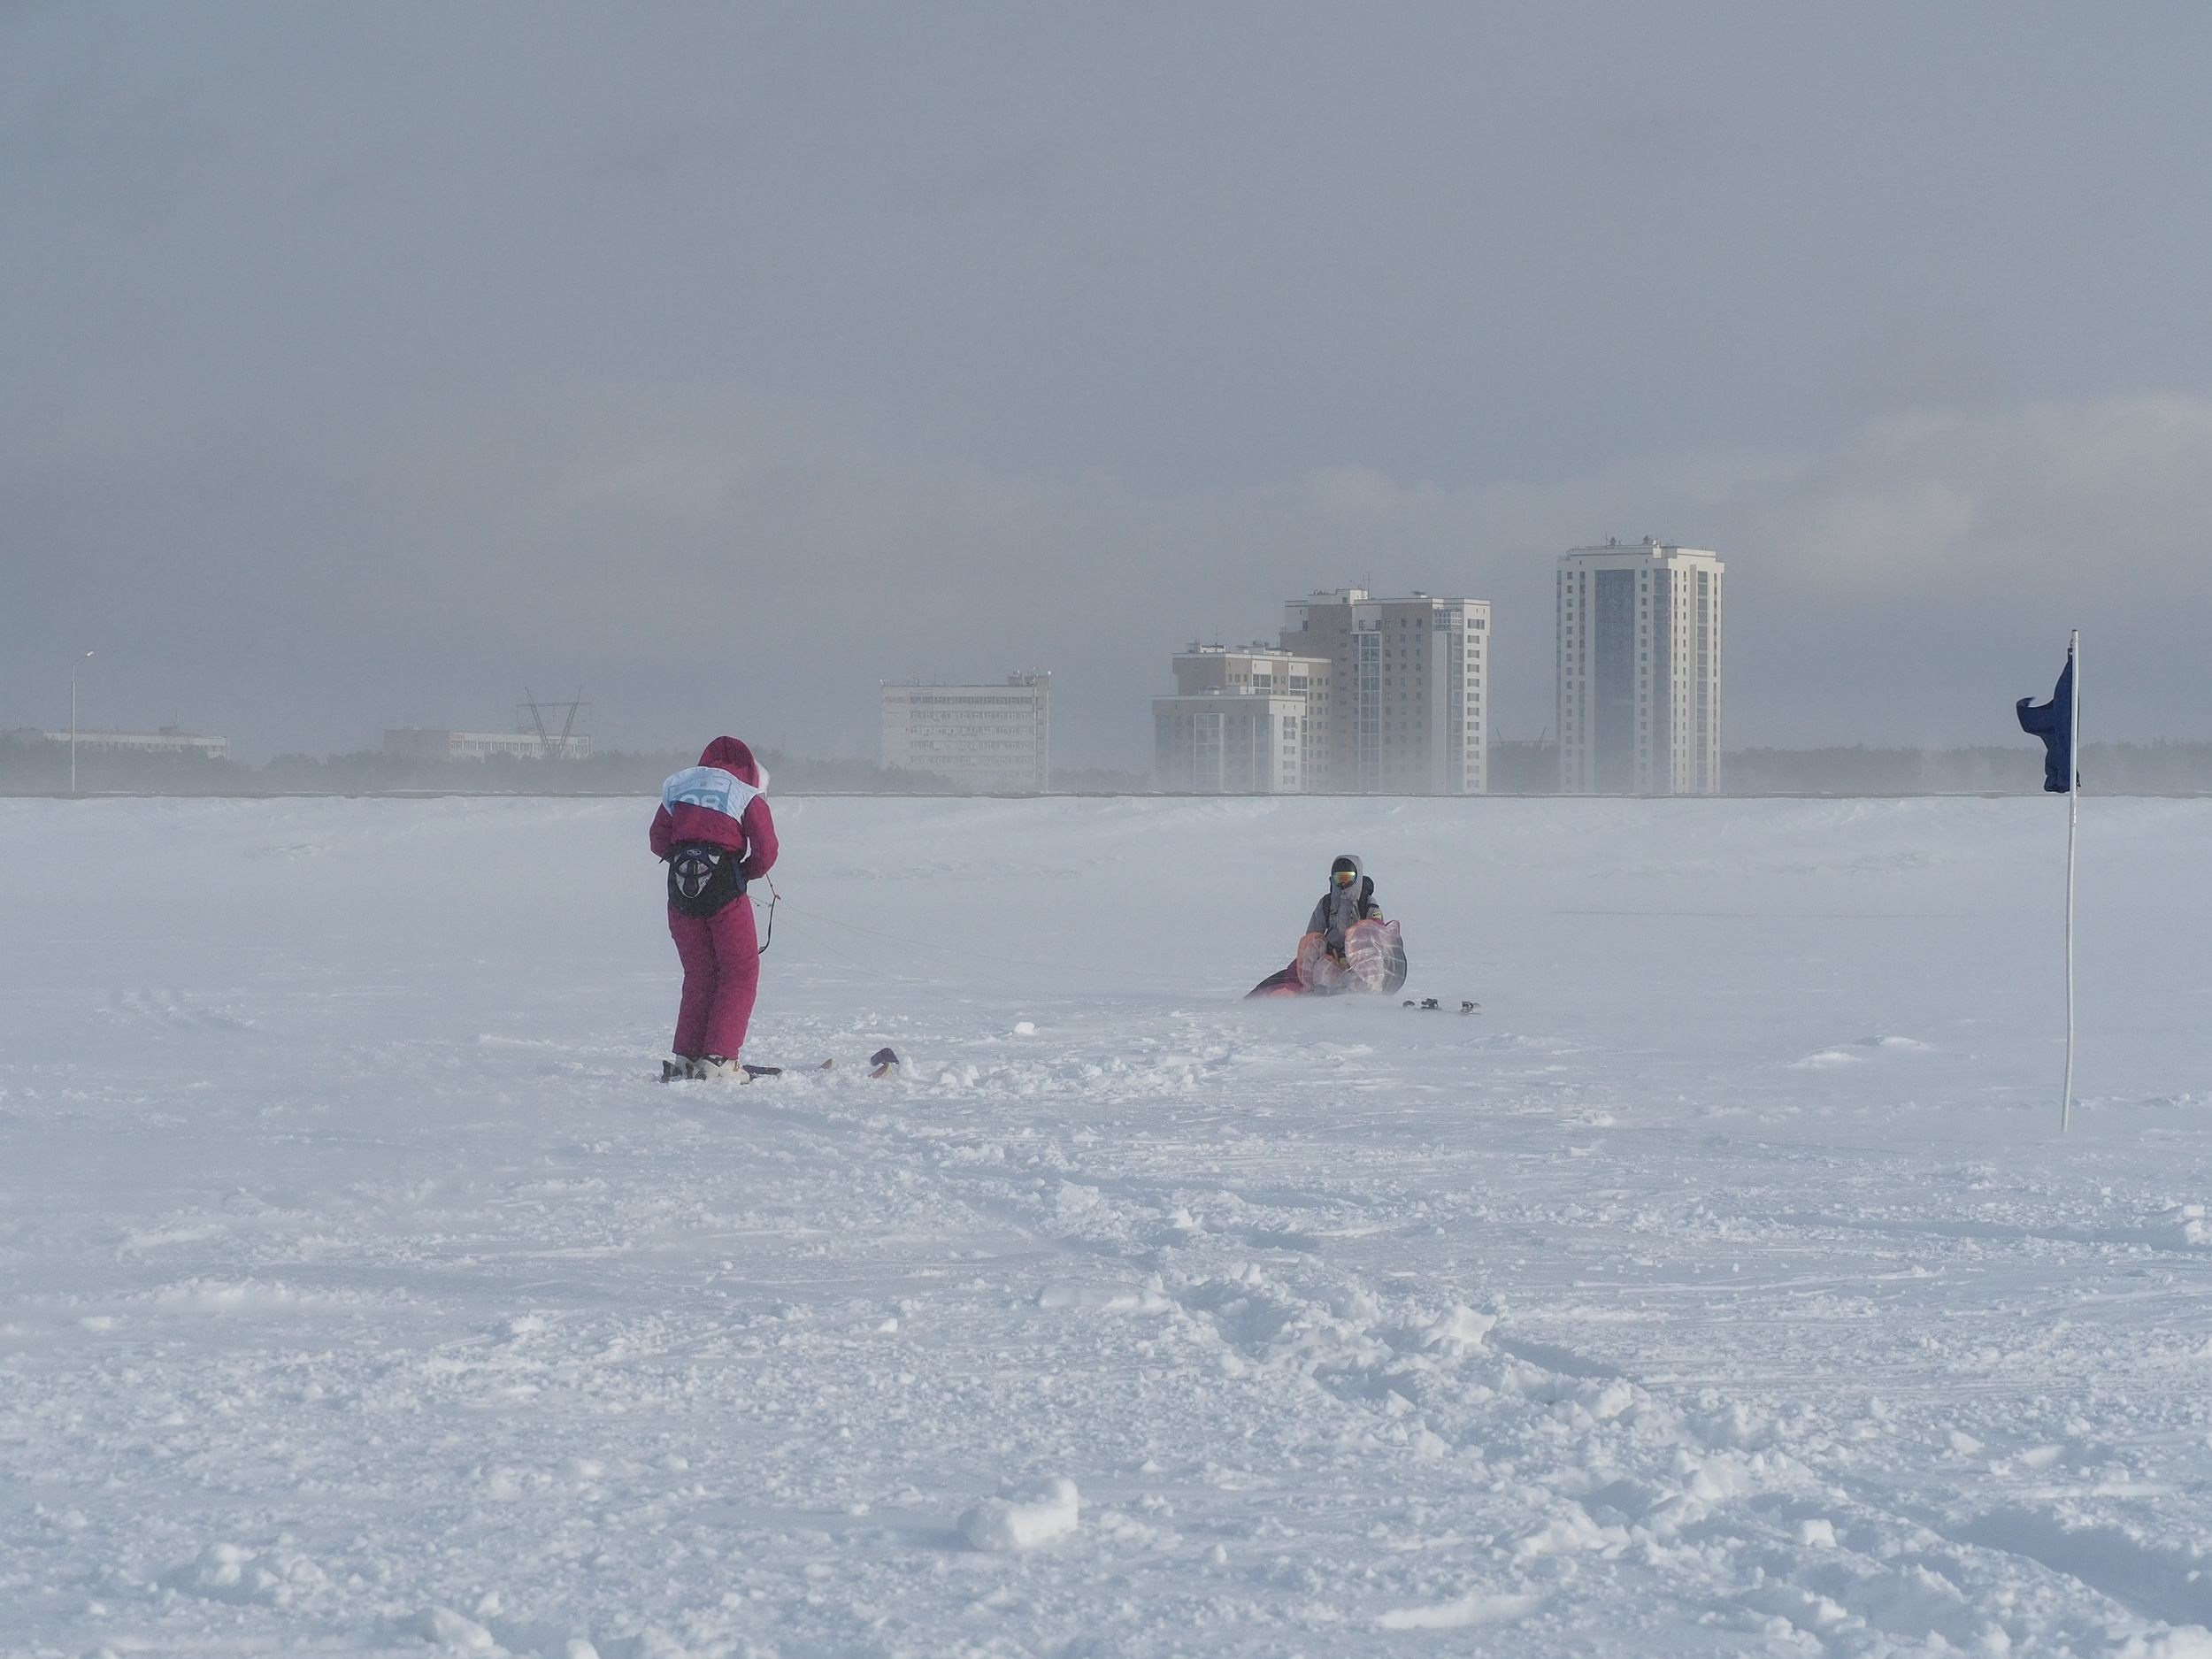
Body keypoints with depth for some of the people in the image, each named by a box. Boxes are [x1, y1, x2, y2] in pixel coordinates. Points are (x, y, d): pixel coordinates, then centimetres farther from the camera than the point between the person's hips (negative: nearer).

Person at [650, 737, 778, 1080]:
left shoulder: (677, 787, 14)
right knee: (740, 974, 5)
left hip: (681, 892, 4)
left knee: (698, 975, 15)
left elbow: (659, 842, 12)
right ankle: (718, 1059, -5)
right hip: (725, 891, -4)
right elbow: (765, 852, -1)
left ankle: (685, 1057, 9)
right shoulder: (747, 794, 3)